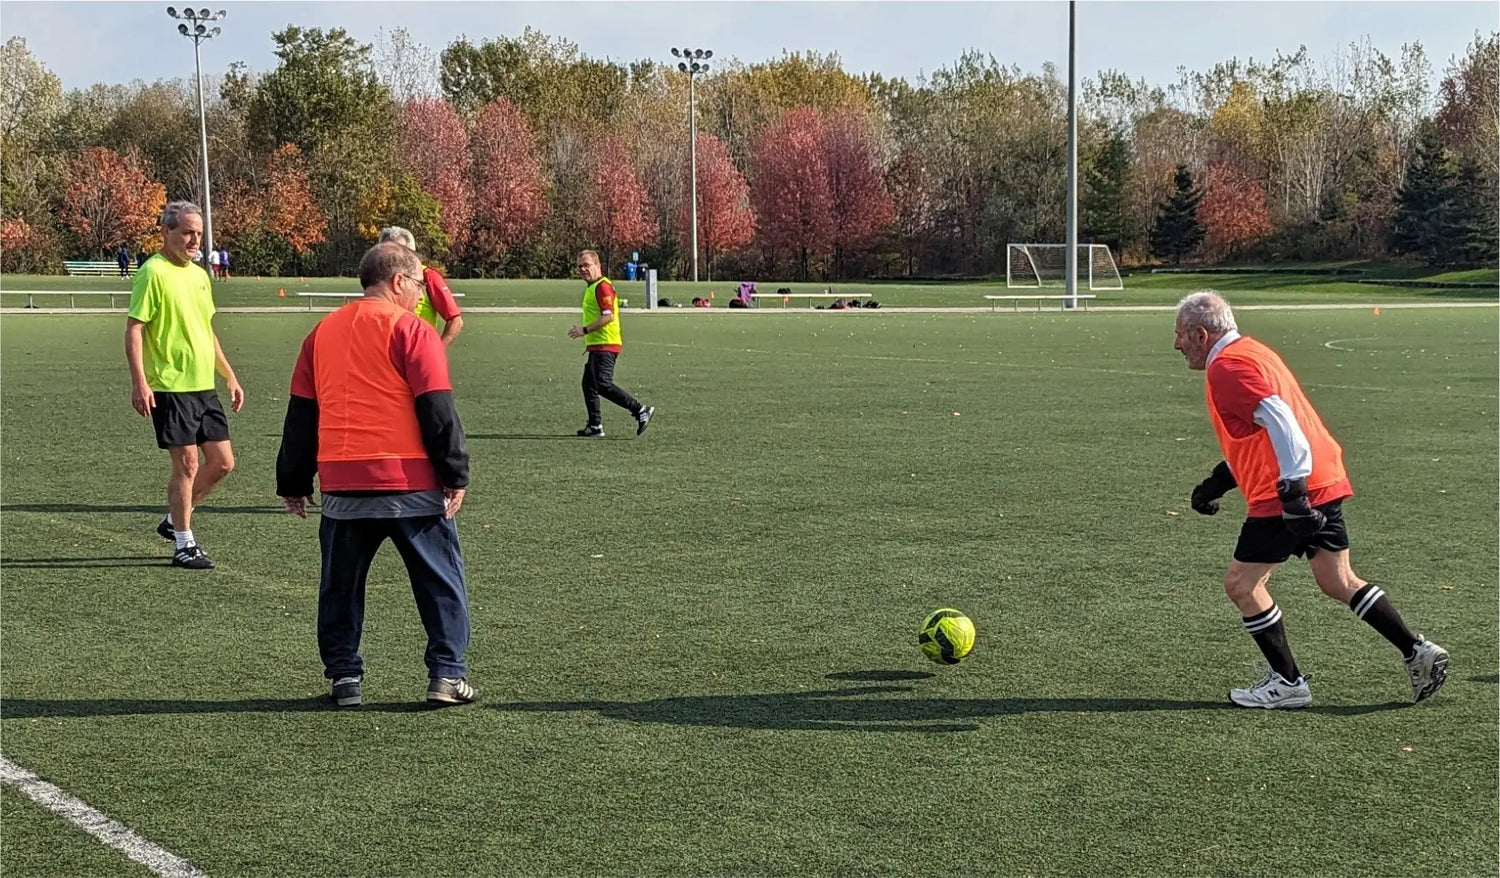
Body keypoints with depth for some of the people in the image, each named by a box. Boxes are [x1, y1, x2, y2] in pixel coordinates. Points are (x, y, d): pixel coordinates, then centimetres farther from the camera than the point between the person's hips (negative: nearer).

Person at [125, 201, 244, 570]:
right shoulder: (153, 272, -9)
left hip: (204, 386, 8)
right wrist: (139, 382, -20)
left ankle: (174, 520, 25)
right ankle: (184, 545, 7)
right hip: (170, 387, -8)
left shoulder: (199, 274, 14)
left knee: (223, 462, 7)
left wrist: (230, 377, 21)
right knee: (187, 463, -5)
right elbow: (134, 329, -13)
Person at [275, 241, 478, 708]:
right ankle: (447, 675, 5)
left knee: (340, 587, 16)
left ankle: (344, 677, 16)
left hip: (342, 486, 4)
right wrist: (455, 475, -6)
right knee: (441, 582, 7)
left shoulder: (322, 333, 13)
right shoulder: (411, 330, -4)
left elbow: (300, 413, 15)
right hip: (411, 483, -4)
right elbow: (438, 410, -10)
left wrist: (293, 483, 20)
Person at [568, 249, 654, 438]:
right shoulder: (591, 287, 20)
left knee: (603, 384, -16)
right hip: (597, 346, 11)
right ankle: (595, 426, 15)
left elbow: (608, 316, -22)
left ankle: (640, 410, -13)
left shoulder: (602, 286, -13)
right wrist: (585, 332, 22)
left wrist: (585, 330, -20)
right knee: (589, 385, 11)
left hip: (605, 345, -11)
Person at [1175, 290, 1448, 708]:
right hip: (1325, 483, 10)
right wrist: (1216, 482, 25)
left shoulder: (1227, 367, -13)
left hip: (1292, 493, -10)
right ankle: (1418, 652, 17)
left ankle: (1287, 682, 7)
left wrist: (1292, 491, -30)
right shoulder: (1248, 353, 20)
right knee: (1339, 583, 17)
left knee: (1241, 584, 0)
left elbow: (1280, 422, -25)